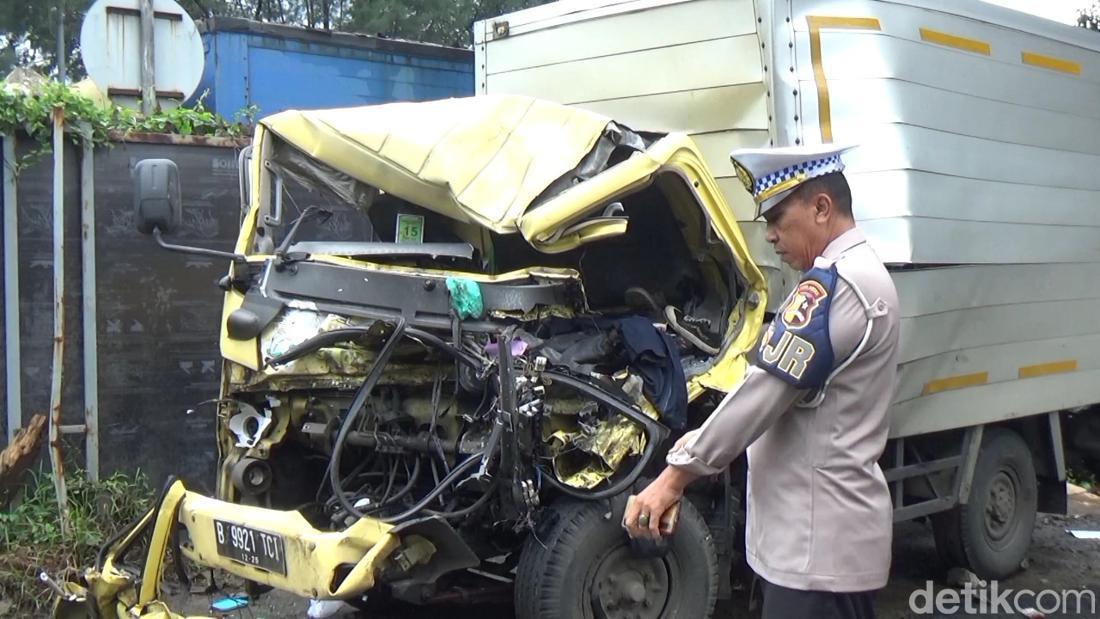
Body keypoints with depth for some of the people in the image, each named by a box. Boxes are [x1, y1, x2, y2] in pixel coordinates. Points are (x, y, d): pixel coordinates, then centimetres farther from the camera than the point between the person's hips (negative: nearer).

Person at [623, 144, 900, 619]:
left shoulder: (834, 283, -18)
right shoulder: (863, 273, 16)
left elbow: (763, 390, -19)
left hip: (817, 541, -10)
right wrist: (703, 442, 13)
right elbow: (781, 392, 18)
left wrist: (675, 474, -12)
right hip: (830, 531, 10)